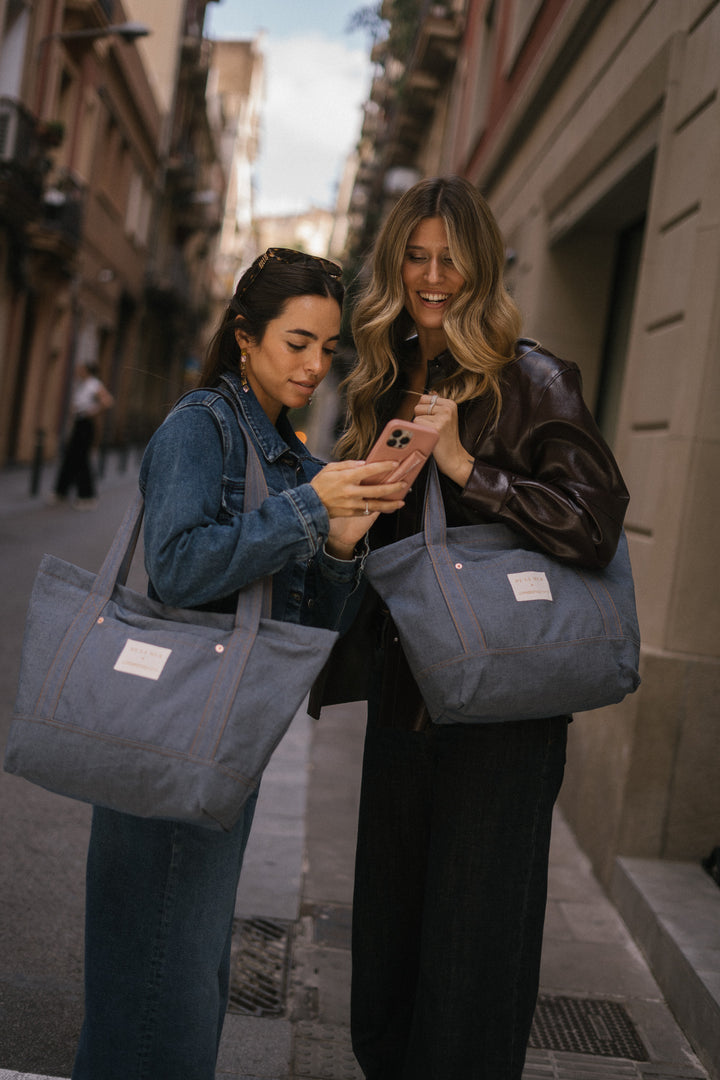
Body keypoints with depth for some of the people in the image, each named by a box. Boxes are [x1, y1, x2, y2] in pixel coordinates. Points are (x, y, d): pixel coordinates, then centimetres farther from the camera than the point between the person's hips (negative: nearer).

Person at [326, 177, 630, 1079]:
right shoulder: (388, 381, 12)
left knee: (472, 934, 2)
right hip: (406, 689, 6)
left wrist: (465, 464, -21)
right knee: (388, 920, 16)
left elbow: (597, 522, -17)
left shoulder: (530, 378, -8)